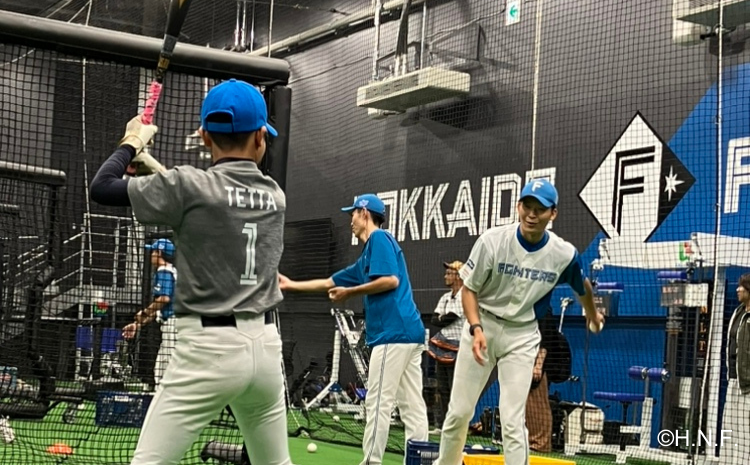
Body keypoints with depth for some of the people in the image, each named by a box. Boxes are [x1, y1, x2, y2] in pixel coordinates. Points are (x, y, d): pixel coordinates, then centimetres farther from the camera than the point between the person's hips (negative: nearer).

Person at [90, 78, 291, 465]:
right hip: (266, 346, 6)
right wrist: (155, 167, 28)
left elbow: (101, 188, -2)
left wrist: (132, 143, 15)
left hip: (208, 348, -5)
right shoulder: (276, 196, 9)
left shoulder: (188, 186, -8)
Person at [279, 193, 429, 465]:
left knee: (378, 403, -6)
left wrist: (350, 292, -7)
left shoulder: (379, 239, -2)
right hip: (409, 333, 10)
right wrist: (292, 285, 37)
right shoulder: (367, 256, 26)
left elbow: (391, 280, -16)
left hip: (394, 332, -10)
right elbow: (332, 283, 32)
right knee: (412, 406, 5)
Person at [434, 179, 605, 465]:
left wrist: (593, 315, 28)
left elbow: (582, 288, 11)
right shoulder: (492, 241, -18)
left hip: (522, 336, 0)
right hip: (482, 327, 0)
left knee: (512, 421, -7)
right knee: (459, 412, 6)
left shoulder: (564, 254, -12)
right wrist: (476, 328, -22)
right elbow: (469, 288, -8)